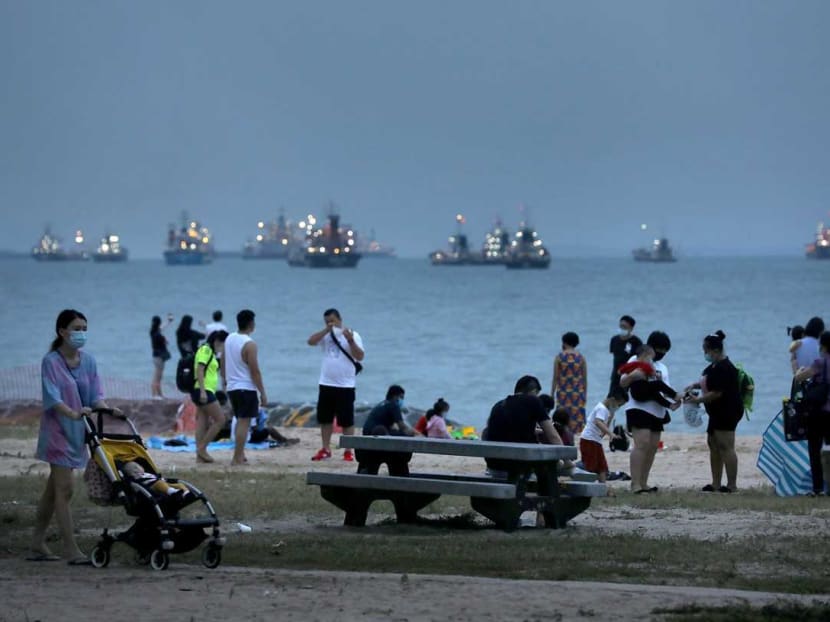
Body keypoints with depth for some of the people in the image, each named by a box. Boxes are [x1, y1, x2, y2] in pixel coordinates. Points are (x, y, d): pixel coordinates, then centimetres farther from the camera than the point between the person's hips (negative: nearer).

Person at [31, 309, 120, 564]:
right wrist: (73, 413, -35)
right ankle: (71, 551, -10)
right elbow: (52, 397, -19)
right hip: (57, 430, -7)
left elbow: (95, 394, 5)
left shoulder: (88, 361, 7)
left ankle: (38, 545, 22)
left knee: (53, 490, 14)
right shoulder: (51, 361, -11)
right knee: (64, 489, -9)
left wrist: (106, 409, -15)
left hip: (77, 432, 7)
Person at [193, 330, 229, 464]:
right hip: (204, 391, -10)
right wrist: (202, 391, -24)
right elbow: (199, 370, -18)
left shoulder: (211, 352, 20)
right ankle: (202, 448, -6)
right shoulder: (206, 350, -10)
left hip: (206, 392, 10)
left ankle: (200, 455, 7)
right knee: (220, 420, -9)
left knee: (204, 424, 7)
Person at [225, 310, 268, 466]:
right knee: (244, 422, -5)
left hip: (232, 387, 8)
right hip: (246, 388, -8)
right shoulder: (249, 344, -17)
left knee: (240, 421, 19)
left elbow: (223, 361, 16)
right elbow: (255, 371, -16)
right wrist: (263, 393, -11)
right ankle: (237, 459, -7)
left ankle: (240, 455, 23)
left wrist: (225, 380, 29)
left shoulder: (229, 339, 6)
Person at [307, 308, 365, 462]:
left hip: (345, 386, -4)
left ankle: (348, 451, 2)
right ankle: (325, 449, 18)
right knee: (325, 419, 9)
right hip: (326, 384, 5)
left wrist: (350, 340, -23)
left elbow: (360, 357, -10)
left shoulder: (352, 335, -3)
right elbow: (311, 341, -7)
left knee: (347, 420, -2)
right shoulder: (326, 335, 8)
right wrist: (326, 330, -15)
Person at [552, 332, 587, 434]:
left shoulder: (559, 357, -2)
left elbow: (555, 378, -2)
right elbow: (585, 379, 4)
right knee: (577, 416, 1)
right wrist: (585, 394, 13)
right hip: (578, 393, 1)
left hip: (563, 393, -1)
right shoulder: (581, 358, 2)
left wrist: (552, 394, 4)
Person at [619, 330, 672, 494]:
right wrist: (631, 376, -23)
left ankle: (643, 483, 11)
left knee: (653, 447, 5)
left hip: (657, 411, 7)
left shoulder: (663, 367, 23)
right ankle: (635, 483, -22)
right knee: (642, 444, -19)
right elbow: (622, 384, -2)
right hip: (639, 408, -7)